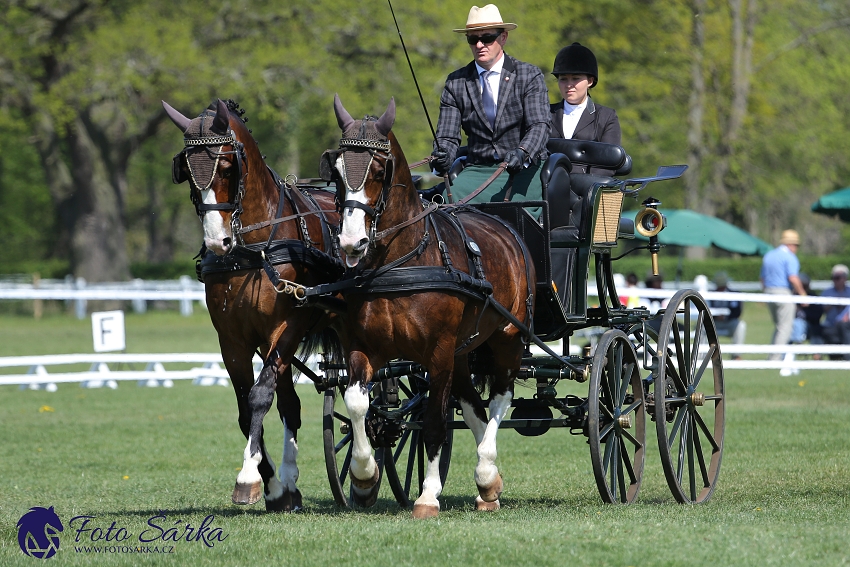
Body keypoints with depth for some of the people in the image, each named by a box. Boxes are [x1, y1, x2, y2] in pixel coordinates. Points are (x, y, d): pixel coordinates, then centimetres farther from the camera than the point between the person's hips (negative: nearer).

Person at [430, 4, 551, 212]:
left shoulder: (530, 76, 2)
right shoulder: (456, 83, 10)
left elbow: (539, 126, -10)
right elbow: (448, 136, 5)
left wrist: (522, 153, -32)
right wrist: (442, 156, -20)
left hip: (524, 169, -2)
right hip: (478, 170, 2)